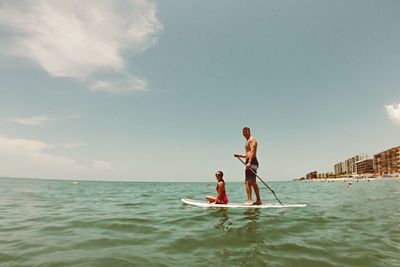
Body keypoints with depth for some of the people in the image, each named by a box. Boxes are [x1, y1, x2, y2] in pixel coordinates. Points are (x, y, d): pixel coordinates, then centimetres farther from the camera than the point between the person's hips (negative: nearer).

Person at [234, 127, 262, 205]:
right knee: (247, 182, 6)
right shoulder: (248, 141, 26)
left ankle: (258, 200, -11)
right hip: (249, 163, 10)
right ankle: (250, 201, 8)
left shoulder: (252, 139, -4)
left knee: (252, 182, -14)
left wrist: (249, 162, -27)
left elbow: (252, 151, -18)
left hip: (252, 162, -10)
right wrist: (239, 155, 18)